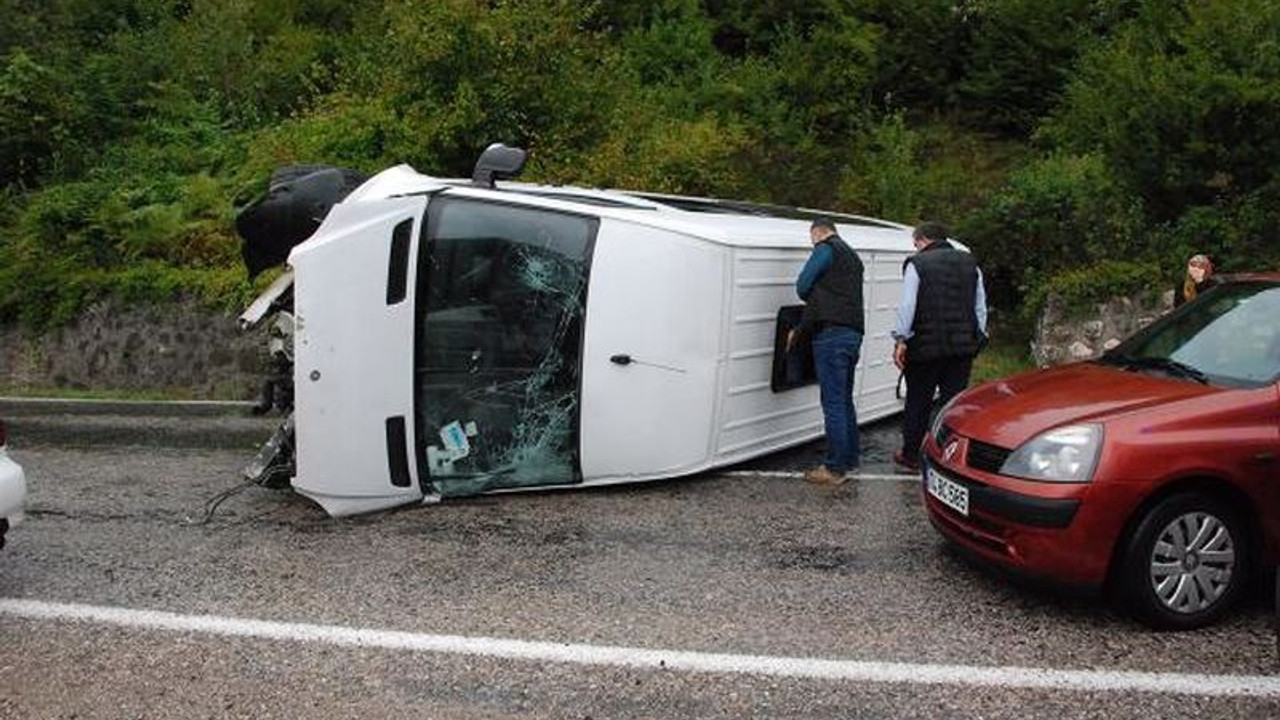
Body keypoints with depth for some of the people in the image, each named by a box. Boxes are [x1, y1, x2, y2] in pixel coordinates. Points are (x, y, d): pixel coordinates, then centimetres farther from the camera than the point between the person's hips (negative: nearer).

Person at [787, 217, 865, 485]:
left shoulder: (826, 249, -3)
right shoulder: (853, 257, 25)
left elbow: (802, 287, -6)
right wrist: (799, 330, 23)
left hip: (832, 334, -9)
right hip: (853, 333, 9)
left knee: (833, 402, -6)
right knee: (845, 400, 17)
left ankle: (835, 468, -3)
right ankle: (851, 460, 25)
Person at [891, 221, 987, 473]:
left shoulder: (917, 264, -4)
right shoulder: (970, 263, 11)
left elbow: (907, 306, -10)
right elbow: (981, 307, 12)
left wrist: (901, 340, -7)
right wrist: (977, 337, 18)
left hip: (926, 345, -4)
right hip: (963, 346, 4)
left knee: (918, 403, 8)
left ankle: (910, 457, 18)